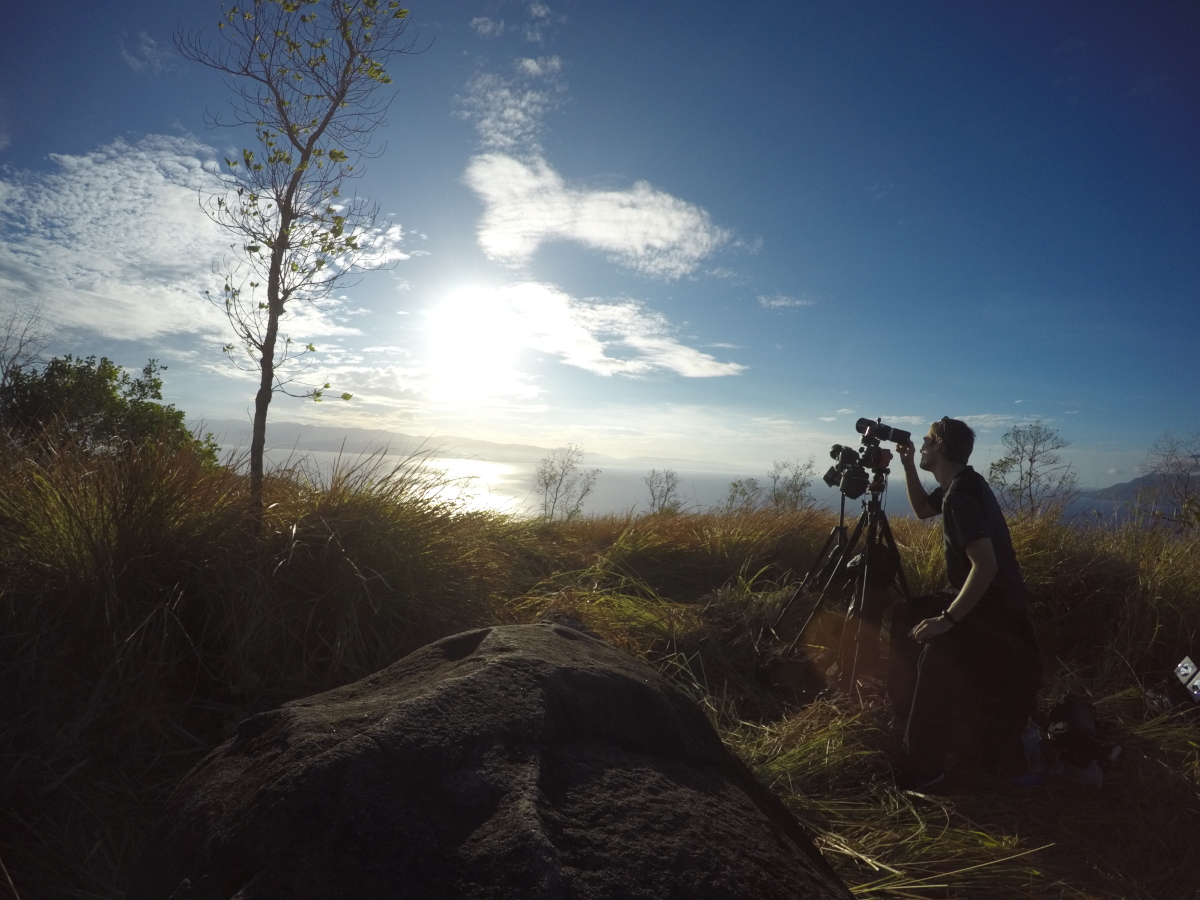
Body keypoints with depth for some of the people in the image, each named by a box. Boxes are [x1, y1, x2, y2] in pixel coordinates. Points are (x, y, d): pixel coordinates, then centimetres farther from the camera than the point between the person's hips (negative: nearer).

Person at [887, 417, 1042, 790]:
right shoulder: (958, 484, 5)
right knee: (904, 615, 17)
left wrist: (949, 618, -28)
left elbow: (986, 566, -32)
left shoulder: (960, 496, -24)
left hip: (996, 609, -11)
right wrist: (908, 466, 11)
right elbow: (923, 510, 24)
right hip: (977, 599, 11)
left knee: (936, 654, -31)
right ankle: (908, 715, 28)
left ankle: (923, 767, -18)